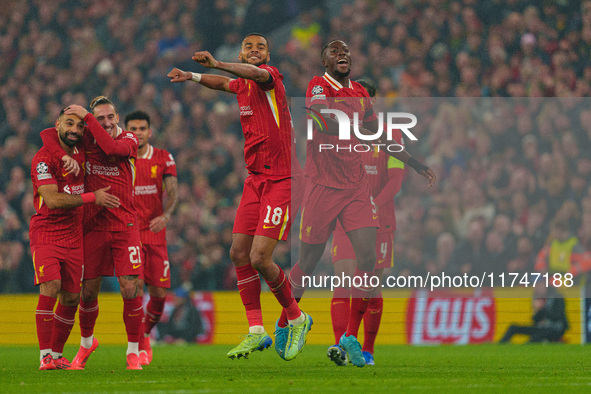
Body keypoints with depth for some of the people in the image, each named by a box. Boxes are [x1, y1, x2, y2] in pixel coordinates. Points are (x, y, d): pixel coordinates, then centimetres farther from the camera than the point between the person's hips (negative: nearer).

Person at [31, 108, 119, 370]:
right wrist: (92, 197, -22)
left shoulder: (81, 153, 7)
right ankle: (45, 356, -20)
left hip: (74, 236, 7)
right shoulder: (44, 159, -15)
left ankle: (57, 354, 17)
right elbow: (52, 200, -22)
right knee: (50, 287, -21)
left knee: (71, 297, 5)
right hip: (46, 233, -7)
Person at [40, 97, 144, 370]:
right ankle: (86, 342, 32)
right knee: (88, 292, 7)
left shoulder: (128, 140, -2)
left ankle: (133, 352, 3)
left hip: (124, 226, -2)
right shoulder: (86, 138, 3)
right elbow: (48, 135, 4)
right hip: (93, 226, 2)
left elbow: (110, 147, -24)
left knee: (130, 290, -9)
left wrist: (85, 116, -20)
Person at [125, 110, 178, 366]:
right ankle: (140, 347, -9)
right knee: (135, 286, -15)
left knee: (159, 293, -1)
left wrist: (165, 215, -24)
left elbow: (172, 191, -6)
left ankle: (146, 333, 27)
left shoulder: (163, 158, 3)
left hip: (155, 232, 2)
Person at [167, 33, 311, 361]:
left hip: (281, 180, -8)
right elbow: (225, 83, 41)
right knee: (239, 253, 1)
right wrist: (192, 77, 33)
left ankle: (296, 318, 8)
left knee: (260, 258, -13)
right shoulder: (243, 84, 15)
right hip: (256, 179, 8)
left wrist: (217, 64, -51)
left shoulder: (270, 76, -9)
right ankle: (256, 331, 9)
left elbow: (256, 74, -35)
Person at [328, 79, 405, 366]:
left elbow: (396, 178, -6)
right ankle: (341, 346, -24)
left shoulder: (389, 134, 0)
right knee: (343, 283, -14)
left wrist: (375, 203, -21)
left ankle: (368, 350, 15)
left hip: (378, 221, -1)